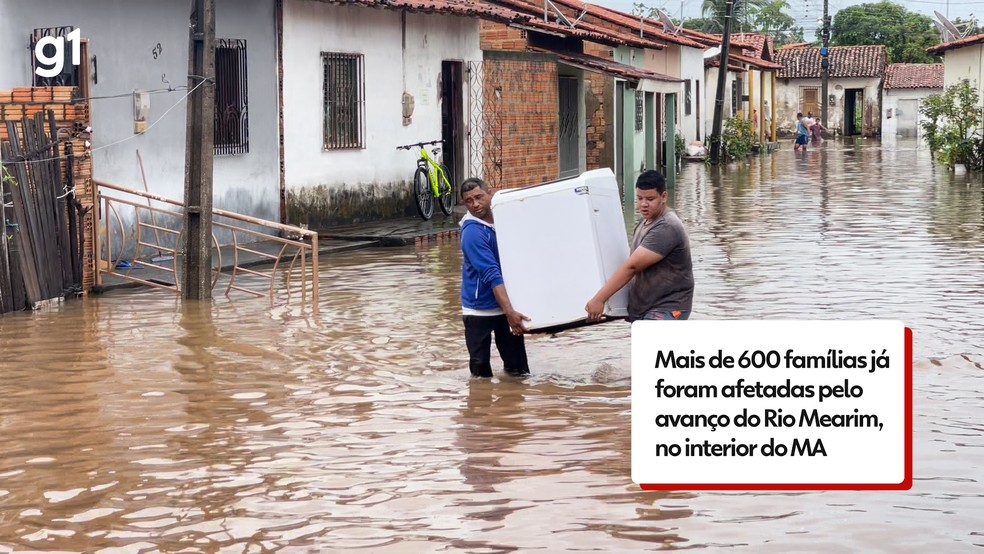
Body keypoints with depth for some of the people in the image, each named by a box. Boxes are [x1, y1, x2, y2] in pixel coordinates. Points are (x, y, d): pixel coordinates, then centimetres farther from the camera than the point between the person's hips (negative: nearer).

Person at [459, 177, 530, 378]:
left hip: (505, 303, 6)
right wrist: (510, 312, -33)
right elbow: (492, 276, -27)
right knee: (480, 367, 2)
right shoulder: (472, 232, -20)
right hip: (480, 309, -6)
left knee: (518, 368, 9)